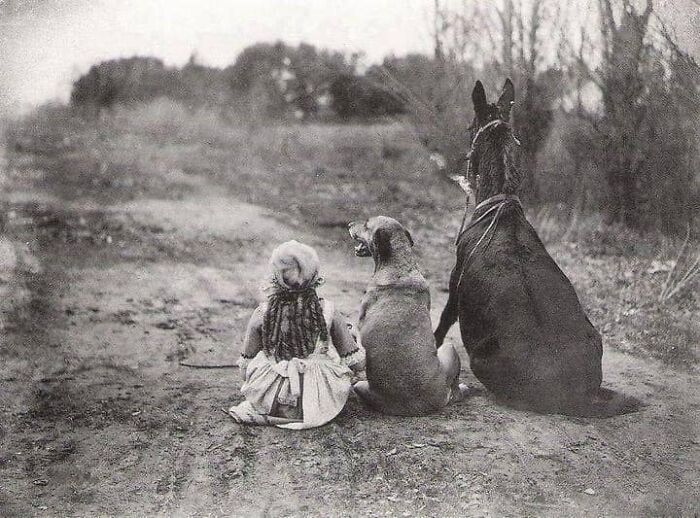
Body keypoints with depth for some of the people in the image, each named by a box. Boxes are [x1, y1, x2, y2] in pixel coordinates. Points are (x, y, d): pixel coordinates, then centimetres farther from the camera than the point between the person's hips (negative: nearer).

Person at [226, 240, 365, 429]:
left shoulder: (261, 315, -15)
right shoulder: (328, 314, -16)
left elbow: (245, 372, -4)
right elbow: (357, 364, -7)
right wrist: (351, 334, 14)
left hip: (271, 404, 1)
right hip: (320, 405, -1)